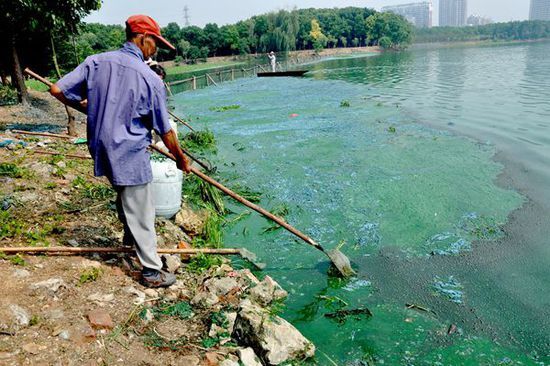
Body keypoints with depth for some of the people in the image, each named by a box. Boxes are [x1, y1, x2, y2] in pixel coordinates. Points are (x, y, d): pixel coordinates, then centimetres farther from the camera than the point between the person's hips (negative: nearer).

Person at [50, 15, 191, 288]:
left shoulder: (96, 62, -1)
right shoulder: (150, 79, -13)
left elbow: (57, 90, -1)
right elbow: (165, 131, -7)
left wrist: (86, 107, 18)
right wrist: (181, 159, 8)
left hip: (101, 150, 6)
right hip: (130, 155, -6)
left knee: (125, 196, 30)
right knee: (141, 213, 3)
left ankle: (130, 237, 51)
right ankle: (152, 271, 14)